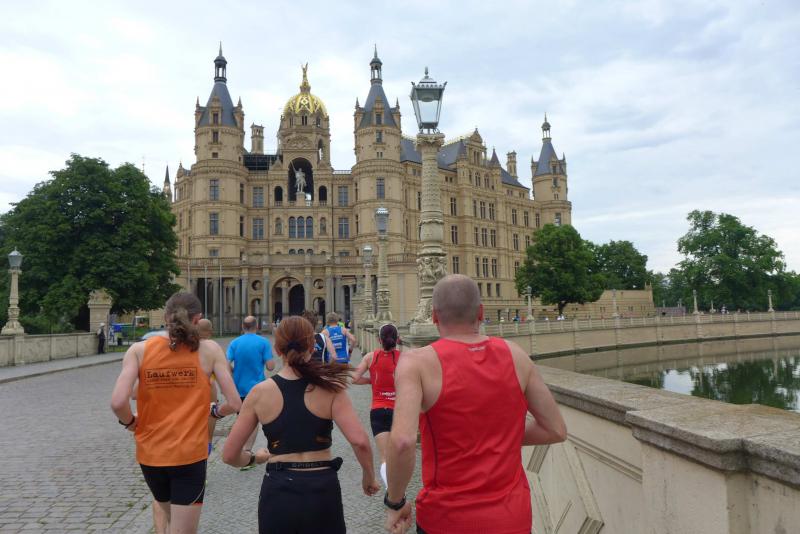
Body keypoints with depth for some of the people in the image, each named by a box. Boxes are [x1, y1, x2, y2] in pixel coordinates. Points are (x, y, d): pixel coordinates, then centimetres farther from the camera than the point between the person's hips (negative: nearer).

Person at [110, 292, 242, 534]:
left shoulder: (139, 349, -4)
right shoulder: (209, 350, -7)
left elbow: (118, 402, -15)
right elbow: (234, 404, -10)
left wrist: (130, 422, 5)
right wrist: (216, 410, 11)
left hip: (149, 452, 3)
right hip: (190, 454, -2)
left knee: (161, 501, 36)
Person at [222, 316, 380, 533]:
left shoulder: (260, 392, -5)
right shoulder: (329, 389, -9)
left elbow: (230, 455, -1)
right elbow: (360, 441, -18)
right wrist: (369, 476, -1)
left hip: (277, 491, 0)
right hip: (322, 490, 0)